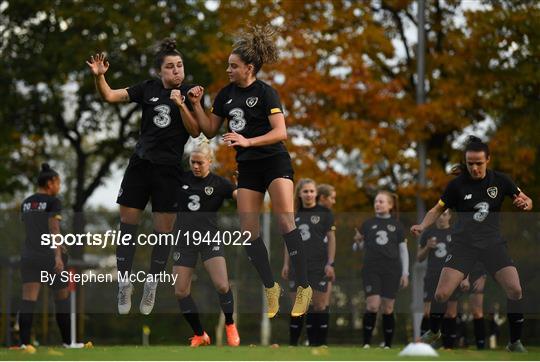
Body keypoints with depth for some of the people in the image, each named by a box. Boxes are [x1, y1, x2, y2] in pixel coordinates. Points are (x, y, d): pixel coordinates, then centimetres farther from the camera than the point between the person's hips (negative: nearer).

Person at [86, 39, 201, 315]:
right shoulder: (148, 89, 2)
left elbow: (195, 131, -7)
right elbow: (109, 96, 1)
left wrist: (181, 105, -19)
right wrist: (99, 76, -17)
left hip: (169, 170, -2)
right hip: (140, 165, 2)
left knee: (163, 230, 1)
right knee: (128, 224, 0)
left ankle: (151, 286, 13)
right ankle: (124, 284, 8)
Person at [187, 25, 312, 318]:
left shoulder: (266, 93, -11)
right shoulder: (226, 95, 8)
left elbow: (280, 132, -18)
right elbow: (210, 130, 14)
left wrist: (248, 141, -29)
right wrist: (196, 105, 1)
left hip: (274, 162, -6)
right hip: (247, 167, 6)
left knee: (285, 223, -18)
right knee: (248, 232, -1)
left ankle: (303, 287, -13)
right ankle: (271, 288, 11)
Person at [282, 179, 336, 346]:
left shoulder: (325, 213, 2)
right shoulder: (294, 215, 13)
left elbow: (331, 239, 0)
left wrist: (330, 263, -8)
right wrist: (286, 264, 10)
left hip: (319, 266, -4)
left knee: (319, 306, -6)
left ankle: (320, 343, -2)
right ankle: (293, 343, 6)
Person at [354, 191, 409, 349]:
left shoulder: (396, 225, 7)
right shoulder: (368, 224, 7)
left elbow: (403, 250, 8)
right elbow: (362, 246, 15)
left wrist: (405, 273, 3)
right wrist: (358, 241, -7)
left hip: (391, 271, 0)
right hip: (371, 270, 0)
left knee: (388, 308, 1)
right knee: (372, 306, -14)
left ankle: (388, 345, 9)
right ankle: (366, 343, -8)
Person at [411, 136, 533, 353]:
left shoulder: (500, 180, -1)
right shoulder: (457, 184, -4)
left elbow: (528, 201, 8)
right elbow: (438, 210, 7)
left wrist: (524, 203, -17)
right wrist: (422, 226, -11)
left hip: (493, 243, 1)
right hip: (463, 243, -1)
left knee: (515, 290, -20)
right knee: (441, 294, -14)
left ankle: (515, 342, 1)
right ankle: (434, 331, 19)